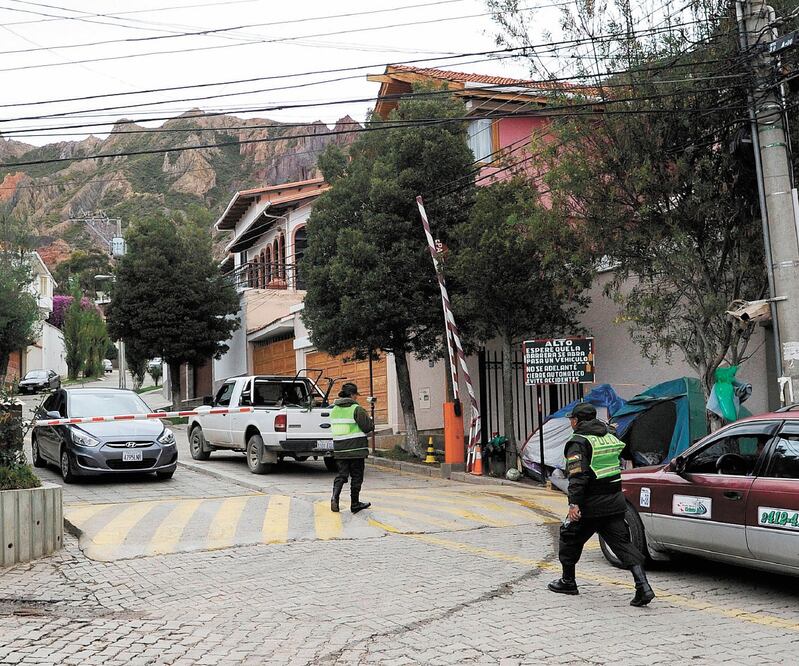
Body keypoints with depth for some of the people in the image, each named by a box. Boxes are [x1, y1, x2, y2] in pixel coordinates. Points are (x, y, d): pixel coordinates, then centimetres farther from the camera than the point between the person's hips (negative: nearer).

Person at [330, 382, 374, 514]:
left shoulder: (334, 410, 8)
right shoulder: (356, 409, -13)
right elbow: (368, 427, -13)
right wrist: (370, 420, 10)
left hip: (339, 449, 5)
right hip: (356, 448, -5)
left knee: (341, 474, 10)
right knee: (356, 476, 7)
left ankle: (335, 497, -13)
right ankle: (355, 504, 13)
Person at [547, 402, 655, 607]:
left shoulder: (579, 442, -11)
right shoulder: (611, 438, 13)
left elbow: (577, 476, -21)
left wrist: (574, 504, -24)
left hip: (590, 505, -6)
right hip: (615, 503, 6)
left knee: (570, 538, 13)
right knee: (622, 543, 3)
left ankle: (568, 582, 25)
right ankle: (643, 586, -10)